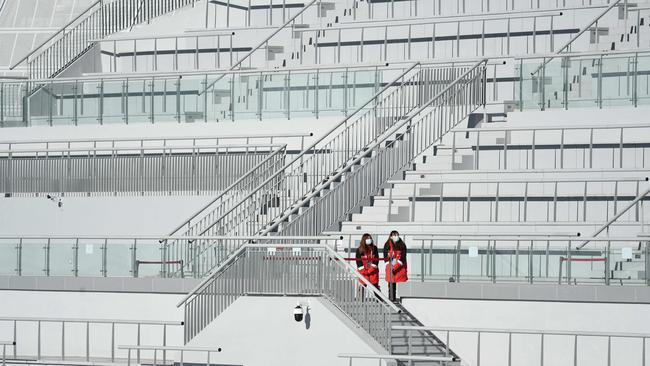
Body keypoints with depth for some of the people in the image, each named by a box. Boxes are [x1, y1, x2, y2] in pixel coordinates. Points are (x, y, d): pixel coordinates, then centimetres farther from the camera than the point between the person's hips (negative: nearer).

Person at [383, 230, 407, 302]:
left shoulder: (402, 246, 3)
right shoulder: (387, 245, 5)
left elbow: (403, 257, -3)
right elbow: (386, 257, 3)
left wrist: (396, 266, -14)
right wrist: (390, 266, -10)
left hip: (400, 268, 0)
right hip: (390, 268, 0)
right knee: (392, 284, -1)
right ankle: (391, 299, 2)